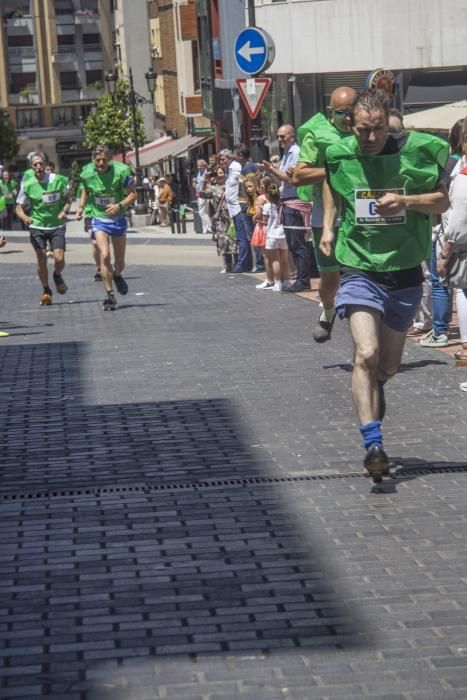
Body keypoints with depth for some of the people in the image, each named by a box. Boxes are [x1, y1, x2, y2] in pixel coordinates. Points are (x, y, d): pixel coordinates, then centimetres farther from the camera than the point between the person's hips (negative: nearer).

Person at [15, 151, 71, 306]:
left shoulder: (58, 180, -8)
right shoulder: (27, 185, -6)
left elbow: (67, 199, 7)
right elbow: (19, 207, 1)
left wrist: (64, 211, -12)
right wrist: (24, 217, -21)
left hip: (57, 225, 0)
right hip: (37, 227, 0)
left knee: (59, 259, -13)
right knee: (42, 259, -4)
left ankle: (57, 276, 23)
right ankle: (46, 290, 18)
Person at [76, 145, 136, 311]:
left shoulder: (121, 171, -17)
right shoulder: (87, 173, -8)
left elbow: (133, 194, -10)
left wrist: (119, 205, -26)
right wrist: (81, 207, 1)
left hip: (118, 219, 0)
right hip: (99, 220, 0)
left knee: (120, 263, 10)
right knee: (104, 255, -21)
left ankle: (117, 275, 48)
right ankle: (109, 295, -15)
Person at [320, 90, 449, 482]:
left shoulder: (416, 151, -8)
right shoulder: (339, 156, -3)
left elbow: (442, 201, -1)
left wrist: (406, 201, -18)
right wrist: (328, 227, 10)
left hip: (405, 273, 1)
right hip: (359, 270, -1)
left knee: (389, 364, 15)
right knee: (366, 353, -23)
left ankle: (376, 386, 52)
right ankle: (373, 444, -23)